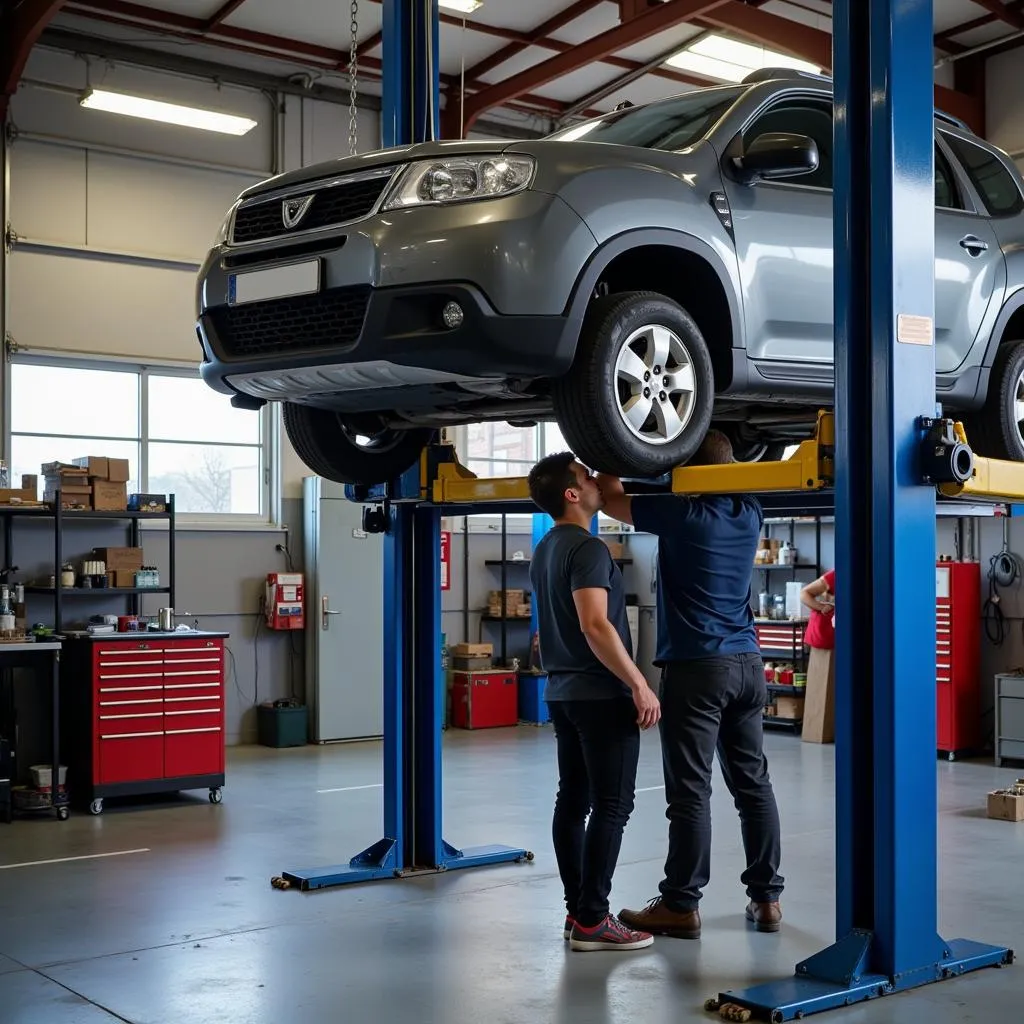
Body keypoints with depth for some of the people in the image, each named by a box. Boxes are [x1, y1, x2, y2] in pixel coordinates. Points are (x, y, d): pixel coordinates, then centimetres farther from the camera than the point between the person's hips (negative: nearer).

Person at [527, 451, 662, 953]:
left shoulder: (545, 549, 14)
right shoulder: (587, 549, -17)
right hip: (601, 694, -10)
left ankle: (577, 911, 17)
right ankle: (592, 921, -5)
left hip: (563, 691, 10)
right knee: (612, 805, -6)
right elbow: (595, 625, -26)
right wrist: (639, 685, -23)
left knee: (573, 800, 11)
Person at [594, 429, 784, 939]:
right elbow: (725, 491, 31)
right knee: (753, 783, 10)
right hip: (747, 663, 7)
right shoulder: (749, 515, 7)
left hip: (697, 666, -7)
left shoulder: (682, 514, -11)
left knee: (690, 791, -3)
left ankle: (681, 905, 3)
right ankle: (766, 897, 15)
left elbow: (608, 495, -1)